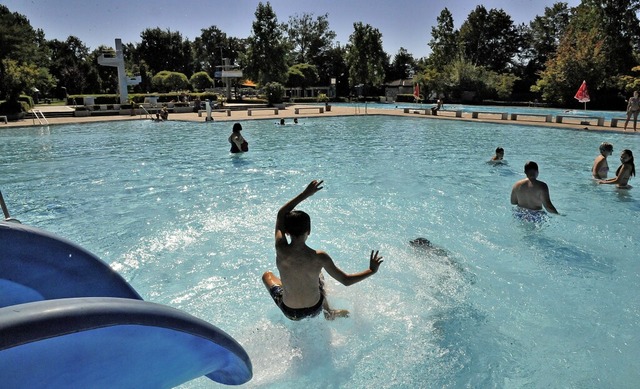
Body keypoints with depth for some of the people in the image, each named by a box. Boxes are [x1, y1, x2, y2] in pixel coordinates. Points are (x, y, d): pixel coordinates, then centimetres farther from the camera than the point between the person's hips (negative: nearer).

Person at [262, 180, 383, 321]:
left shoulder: (281, 250, -28)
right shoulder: (319, 257, -27)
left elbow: (281, 215, -13)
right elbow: (346, 280, -15)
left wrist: (305, 194, -12)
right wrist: (372, 270, -3)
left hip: (290, 313, -1)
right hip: (315, 309, 1)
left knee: (267, 275, 27)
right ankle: (328, 313, 45)